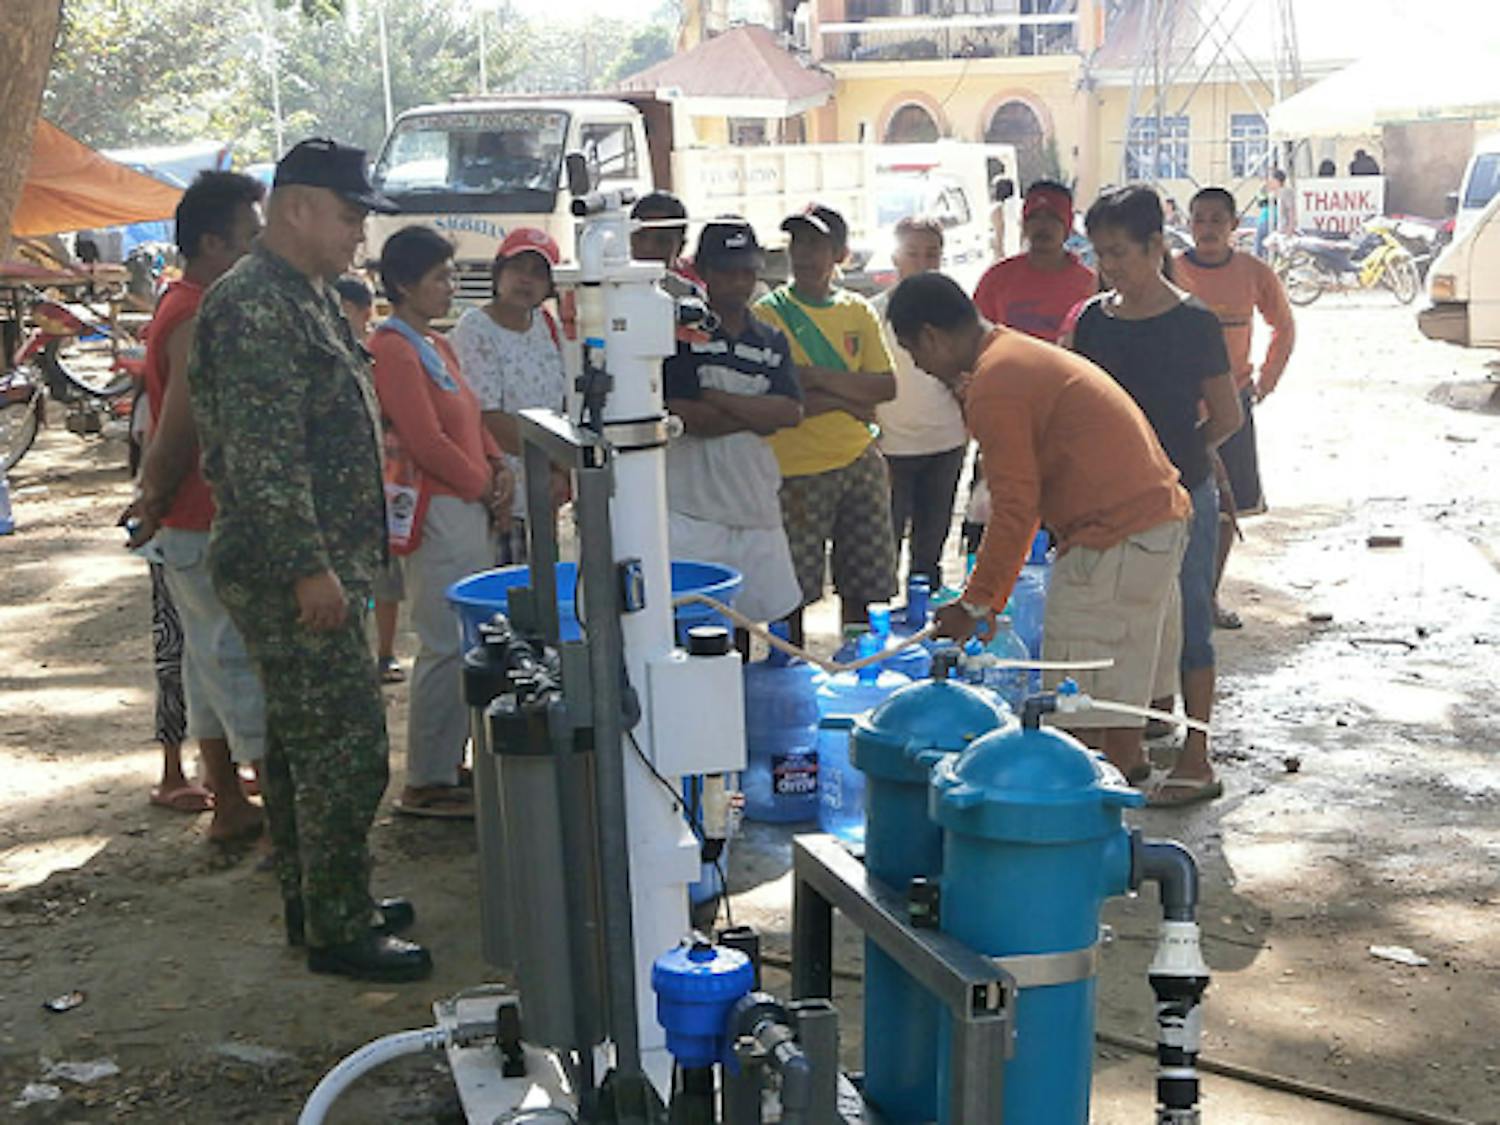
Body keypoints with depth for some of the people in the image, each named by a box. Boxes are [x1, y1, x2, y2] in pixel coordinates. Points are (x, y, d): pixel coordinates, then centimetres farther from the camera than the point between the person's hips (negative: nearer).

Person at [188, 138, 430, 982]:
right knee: (346, 750, -6)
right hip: (293, 574, -10)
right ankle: (338, 929, 4)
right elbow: (262, 458, -23)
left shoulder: (309, 297, 16)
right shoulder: (254, 308, -17)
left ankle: (316, 904, 28)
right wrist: (309, 567, -24)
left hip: (322, 569, 10)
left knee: (302, 744, 17)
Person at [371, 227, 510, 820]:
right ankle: (426, 784, 2)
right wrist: (483, 486, -8)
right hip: (439, 513, -10)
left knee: (466, 644, 13)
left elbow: (471, 419, 23)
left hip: (470, 511, 10)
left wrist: (498, 468, 5)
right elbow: (426, 441, -19)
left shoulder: (436, 345, 18)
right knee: (445, 648, -6)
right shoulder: (394, 350, -13)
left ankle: (449, 765, 23)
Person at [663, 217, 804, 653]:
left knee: (745, 615, 10)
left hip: (755, 506, 5)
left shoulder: (771, 342, 14)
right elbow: (679, 416, -13)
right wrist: (756, 414, -6)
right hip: (691, 507, -5)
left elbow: (791, 412, -1)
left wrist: (716, 398, -9)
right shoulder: (680, 332, -2)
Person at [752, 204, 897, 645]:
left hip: (859, 463, 4)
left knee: (863, 584, 10)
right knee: (792, 592, 1)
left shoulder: (858, 311, 9)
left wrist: (820, 377, -11)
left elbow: (887, 386, 1)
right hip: (796, 471, -4)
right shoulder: (768, 314, -4)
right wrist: (845, 400, -11)